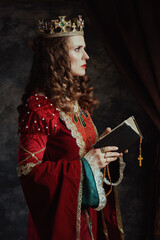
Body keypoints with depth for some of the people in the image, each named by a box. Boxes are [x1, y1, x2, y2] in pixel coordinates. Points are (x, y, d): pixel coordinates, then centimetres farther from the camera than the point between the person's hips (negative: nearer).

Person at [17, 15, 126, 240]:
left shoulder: (77, 99, 6)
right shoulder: (38, 105, -19)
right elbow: (28, 169, -21)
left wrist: (104, 146, -3)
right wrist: (84, 164, -22)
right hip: (60, 213, -7)